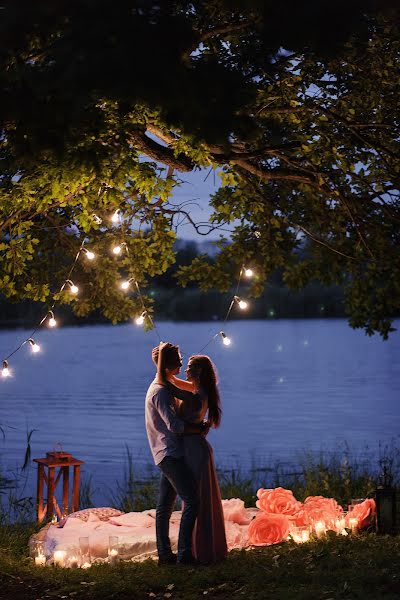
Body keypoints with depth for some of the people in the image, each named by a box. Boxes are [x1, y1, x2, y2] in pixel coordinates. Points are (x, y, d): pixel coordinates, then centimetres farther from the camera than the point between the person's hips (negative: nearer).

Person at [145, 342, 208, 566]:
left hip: (167, 455, 10)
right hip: (170, 454, -10)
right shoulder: (159, 392, -15)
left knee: (165, 506, 10)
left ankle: (165, 554, 14)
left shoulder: (163, 387, 18)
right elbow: (174, 426, -21)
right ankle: (185, 553, -13)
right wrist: (200, 429, -9)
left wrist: (196, 426, 11)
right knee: (192, 501, -12)